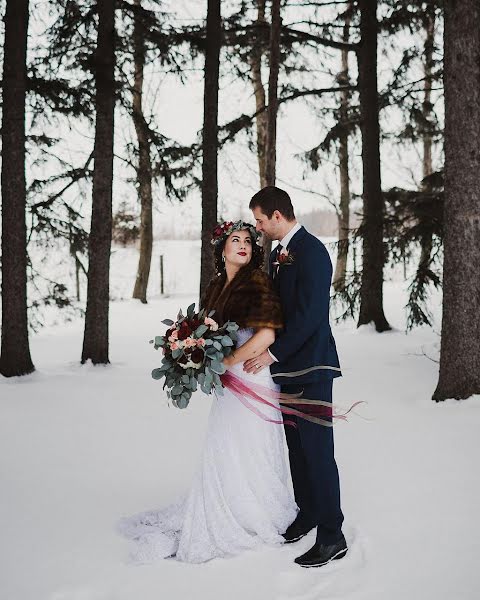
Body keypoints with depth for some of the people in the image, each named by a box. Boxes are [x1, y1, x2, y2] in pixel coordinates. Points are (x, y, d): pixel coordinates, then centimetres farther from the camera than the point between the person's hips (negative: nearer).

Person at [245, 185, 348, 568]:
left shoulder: (311, 251, -16)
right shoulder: (278, 254, 14)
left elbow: (310, 314, -22)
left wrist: (272, 354, -19)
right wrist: (271, 353, 6)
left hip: (310, 366, -9)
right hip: (288, 366, 9)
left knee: (317, 451, -5)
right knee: (297, 448, 17)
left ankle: (332, 537, 3)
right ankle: (308, 513, 31)